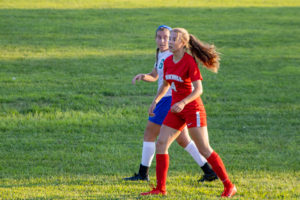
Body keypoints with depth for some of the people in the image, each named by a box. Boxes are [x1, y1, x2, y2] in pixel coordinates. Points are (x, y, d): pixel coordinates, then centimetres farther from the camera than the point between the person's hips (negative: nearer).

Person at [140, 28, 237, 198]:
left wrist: (183, 103, -34)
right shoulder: (168, 61, 6)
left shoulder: (190, 62, -16)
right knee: (161, 144, -1)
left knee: (204, 149, -7)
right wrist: (155, 101, 14)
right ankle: (160, 188, 5)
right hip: (176, 110, 7)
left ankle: (229, 186, 1)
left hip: (193, 109, -7)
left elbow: (199, 89, -21)